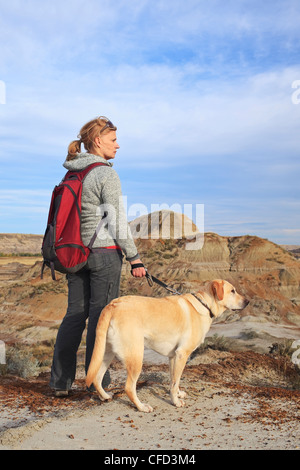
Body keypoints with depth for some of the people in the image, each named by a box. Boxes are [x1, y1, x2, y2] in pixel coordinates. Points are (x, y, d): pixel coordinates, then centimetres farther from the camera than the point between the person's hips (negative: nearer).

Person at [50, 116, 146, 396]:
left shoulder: (71, 174, 12)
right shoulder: (106, 174, -11)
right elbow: (117, 221, -15)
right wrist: (134, 258, -11)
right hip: (104, 252, -7)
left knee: (74, 314, 12)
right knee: (102, 315, 3)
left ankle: (60, 382, 17)